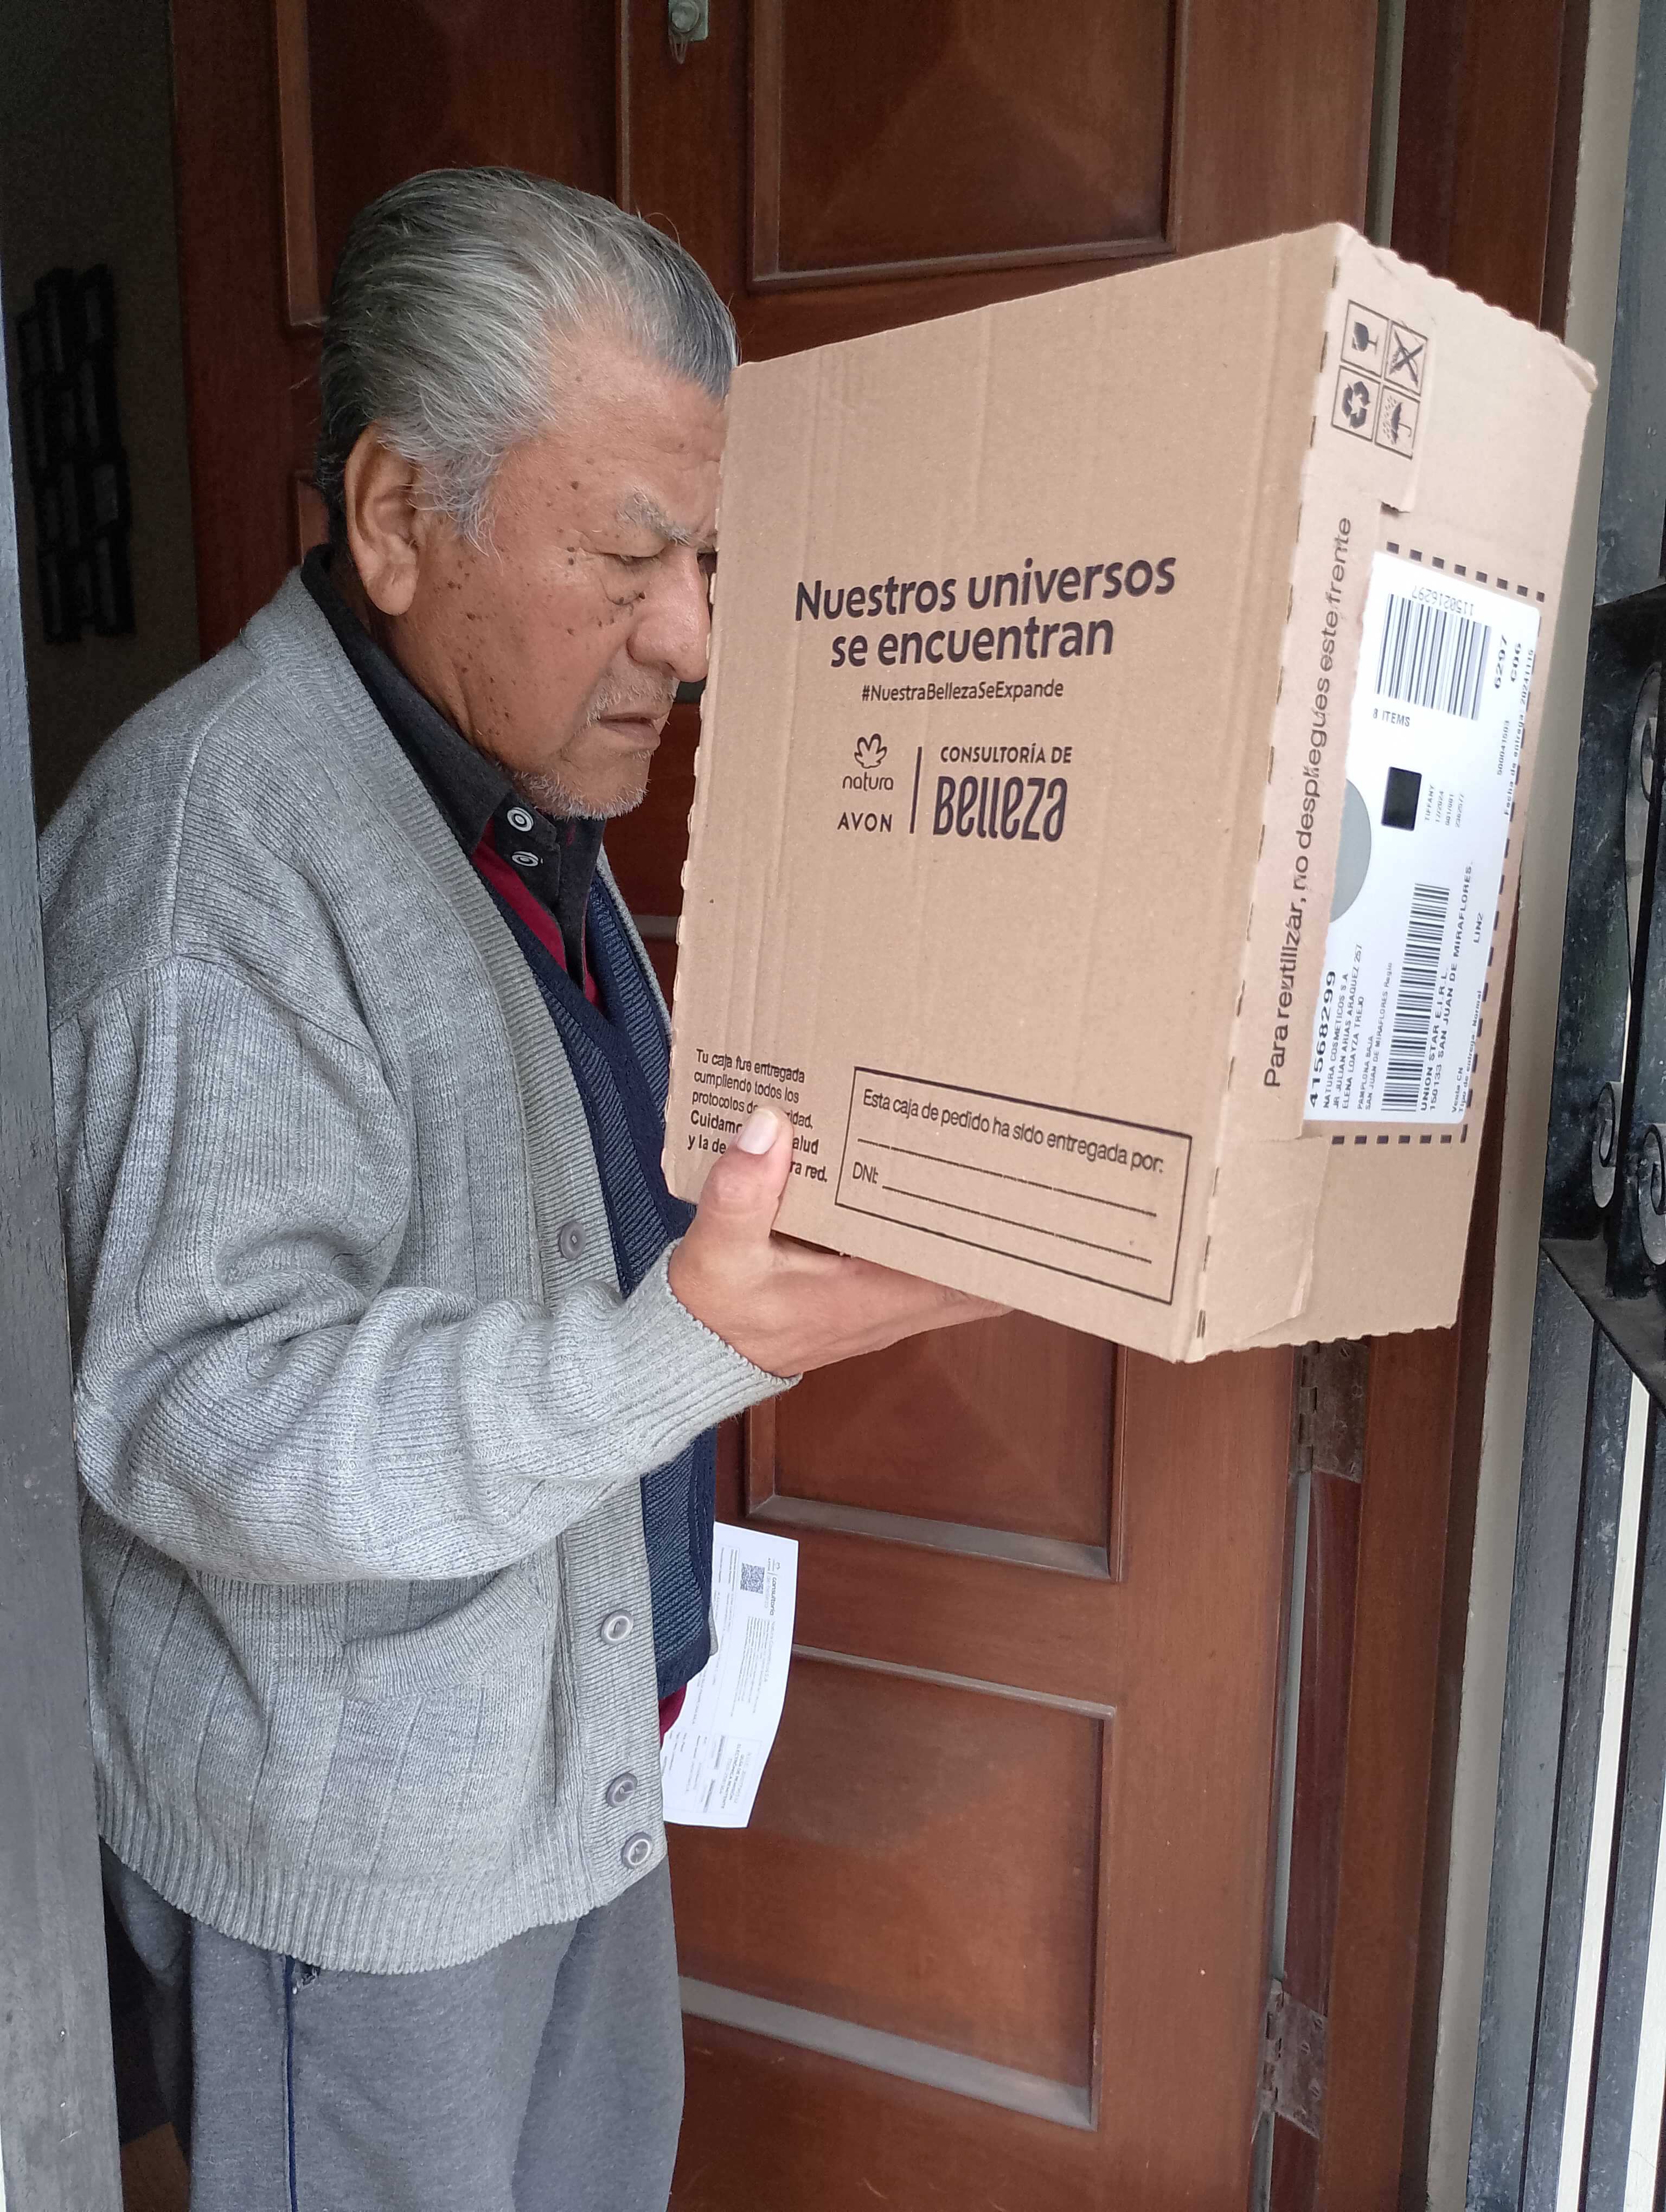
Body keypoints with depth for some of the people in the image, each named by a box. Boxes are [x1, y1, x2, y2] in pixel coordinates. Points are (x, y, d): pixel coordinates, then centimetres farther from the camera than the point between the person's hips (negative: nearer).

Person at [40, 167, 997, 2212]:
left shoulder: (526, 802, 6)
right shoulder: (210, 835, -25)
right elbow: (200, 1414, -31)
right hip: (351, 1835, -8)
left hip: (575, 1748, 9)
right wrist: (681, 1351, -43)